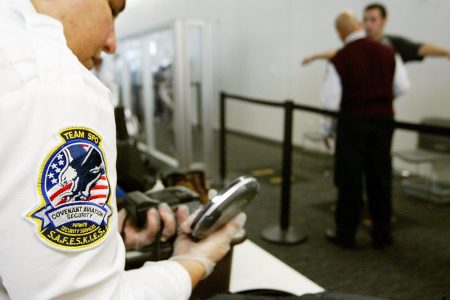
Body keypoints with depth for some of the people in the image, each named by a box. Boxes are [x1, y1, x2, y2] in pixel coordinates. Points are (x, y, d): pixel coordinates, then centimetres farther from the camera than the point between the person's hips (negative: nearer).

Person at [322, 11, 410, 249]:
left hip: (353, 122, -3)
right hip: (383, 118, 4)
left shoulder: (339, 59, -11)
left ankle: (345, 234, 18)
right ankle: (381, 235, 24)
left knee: (349, 179, 7)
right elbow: (403, 87, 4)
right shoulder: (387, 53, 1)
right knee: (380, 178, 13)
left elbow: (330, 101, -11)